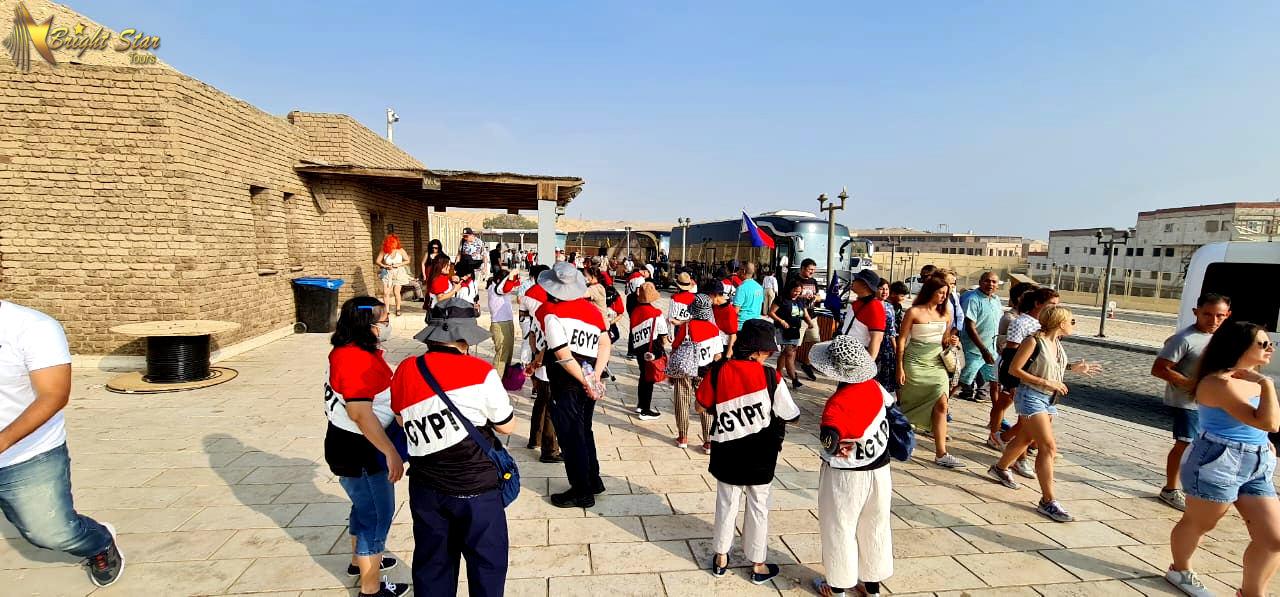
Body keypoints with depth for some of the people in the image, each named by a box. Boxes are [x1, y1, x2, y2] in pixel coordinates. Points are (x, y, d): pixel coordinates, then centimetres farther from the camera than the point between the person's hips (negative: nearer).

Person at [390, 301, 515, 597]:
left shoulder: (405, 372, -4)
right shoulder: (480, 372, -17)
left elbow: (403, 422, 11)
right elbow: (507, 426, -4)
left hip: (425, 487, 5)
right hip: (475, 488, -4)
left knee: (432, 562, 21)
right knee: (487, 561, 14)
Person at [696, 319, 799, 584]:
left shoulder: (718, 370, -12)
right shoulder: (770, 376, -18)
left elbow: (701, 407, -3)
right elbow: (791, 416, -10)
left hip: (727, 453, 2)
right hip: (760, 456, -2)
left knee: (726, 504, 19)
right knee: (758, 508, 15)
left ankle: (721, 558, 33)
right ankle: (758, 565, 30)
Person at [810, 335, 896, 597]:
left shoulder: (838, 403, -27)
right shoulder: (874, 387, -8)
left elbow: (829, 443, -39)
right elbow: (889, 402, 14)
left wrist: (836, 447, -17)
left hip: (845, 476, -6)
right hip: (879, 469, 6)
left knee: (839, 530, 13)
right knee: (875, 529, 20)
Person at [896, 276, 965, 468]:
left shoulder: (945, 313, 8)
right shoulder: (914, 312, -7)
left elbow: (944, 340, 19)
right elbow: (902, 340, -5)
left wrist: (952, 341, -5)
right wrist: (900, 367, -9)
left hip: (936, 363, 4)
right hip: (915, 363, -4)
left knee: (941, 405, -6)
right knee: (906, 403, 5)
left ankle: (941, 454, -5)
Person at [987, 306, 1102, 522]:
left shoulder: (1057, 343, 5)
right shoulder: (1035, 341, -17)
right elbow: (1014, 369, -17)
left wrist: (1073, 367, 10)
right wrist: (1047, 383, -20)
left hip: (1048, 400, 9)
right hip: (1031, 397, -9)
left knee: (1025, 439, 22)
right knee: (1048, 447, -12)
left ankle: (999, 468, 44)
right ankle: (1048, 501, -7)